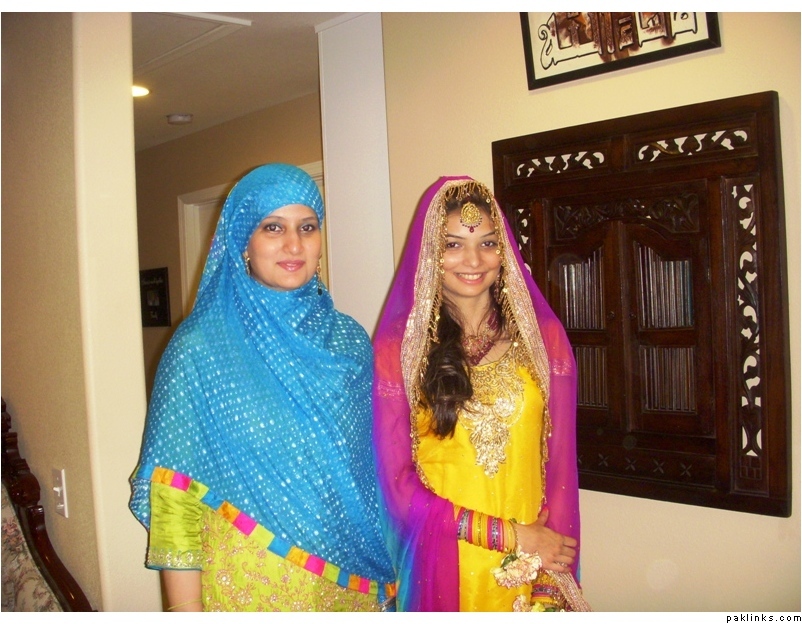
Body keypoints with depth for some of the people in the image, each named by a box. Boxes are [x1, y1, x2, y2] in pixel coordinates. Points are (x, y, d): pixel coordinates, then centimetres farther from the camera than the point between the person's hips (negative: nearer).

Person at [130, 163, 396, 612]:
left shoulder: (349, 339, -1)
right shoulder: (200, 349, -13)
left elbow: (373, 468, 6)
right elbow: (174, 501, -12)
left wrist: (383, 579, 5)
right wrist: (187, 610, -13)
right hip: (245, 589, -3)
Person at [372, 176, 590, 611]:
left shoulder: (542, 336, -1)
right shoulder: (397, 347, -7)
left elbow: (560, 464, -1)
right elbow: (397, 483, -8)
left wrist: (550, 577, -9)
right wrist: (510, 534, -13)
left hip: (535, 573, 2)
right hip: (442, 571, -1)